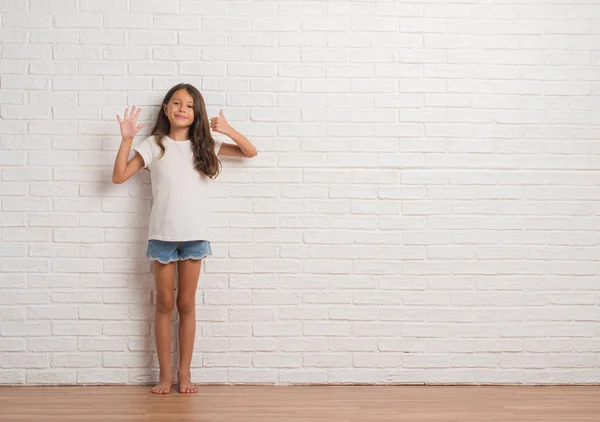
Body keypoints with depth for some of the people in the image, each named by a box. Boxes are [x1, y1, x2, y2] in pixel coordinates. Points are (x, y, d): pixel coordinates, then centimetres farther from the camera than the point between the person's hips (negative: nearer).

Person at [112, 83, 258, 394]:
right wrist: (127, 139, -12)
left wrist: (228, 130, -8)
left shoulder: (204, 146, 5)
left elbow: (250, 152, 8)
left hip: (195, 236, 1)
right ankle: (165, 373, 17)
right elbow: (119, 176, -3)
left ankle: (184, 372, 19)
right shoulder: (153, 146, 1)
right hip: (162, 235, -1)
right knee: (165, 303, 7)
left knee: (187, 304, 9)